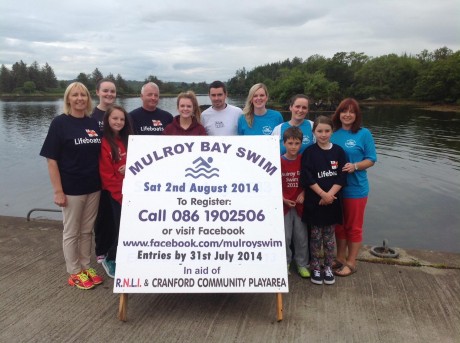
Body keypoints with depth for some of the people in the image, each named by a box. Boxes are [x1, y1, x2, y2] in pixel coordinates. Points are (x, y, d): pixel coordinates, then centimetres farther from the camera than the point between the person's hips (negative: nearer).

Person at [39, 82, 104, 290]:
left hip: (94, 187, 5)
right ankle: (74, 273, 23)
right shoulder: (60, 123, -8)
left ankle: (86, 267, 30)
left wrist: (103, 182, 7)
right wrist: (58, 191, -14)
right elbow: (51, 159, -10)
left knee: (87, 230, 16)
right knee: (71, 232, 9)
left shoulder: (94, 123, 5)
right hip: (71, 188, -4)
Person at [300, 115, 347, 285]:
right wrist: (323, 194, -15)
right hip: (314, 201, -2)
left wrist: (330, 194, -13)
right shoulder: (309, 152, -4)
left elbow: (342, 177, -2)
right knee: (316, 236, 8)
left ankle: (328, 268, 26)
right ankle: (315, 268, 21)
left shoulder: (338, 151, 2)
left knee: (329, 236, 12)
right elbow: (307, 178, -10)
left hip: (332, 200, 2)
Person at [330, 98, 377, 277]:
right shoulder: (333, 134, 3)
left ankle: (351, 262, 23)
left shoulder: (364, 133, -7)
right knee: (339, 224, 16)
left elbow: (371, 159, -6)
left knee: (353, 227, 9)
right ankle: (340, 258, 32)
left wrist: (355, 166, -22)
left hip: (355, 188, -4)